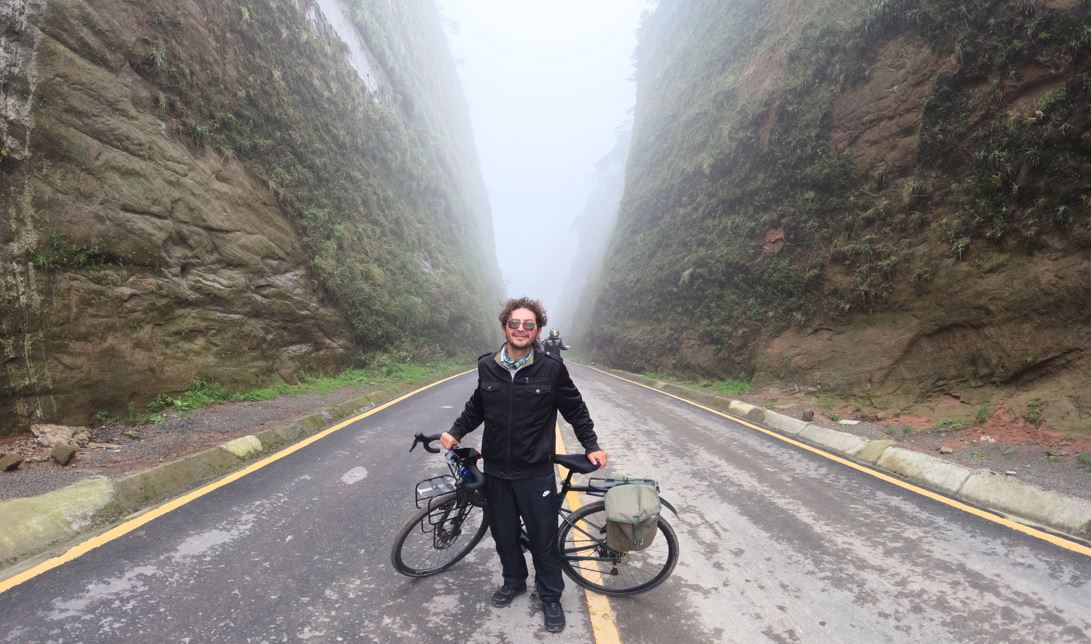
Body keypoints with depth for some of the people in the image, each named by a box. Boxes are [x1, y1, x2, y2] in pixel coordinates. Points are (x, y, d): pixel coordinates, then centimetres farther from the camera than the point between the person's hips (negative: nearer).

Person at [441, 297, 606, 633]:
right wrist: (455, 432, 4)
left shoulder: (552, 368, -13)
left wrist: (591, 446, -2)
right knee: (503, 533, 20)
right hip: (496, 472, 3)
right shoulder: (487, 366, -5)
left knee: (544, 538, 13)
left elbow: (575, 410, -1)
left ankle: (551, 597, 37)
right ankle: (514, 581, 48)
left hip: (536, 473, -3)